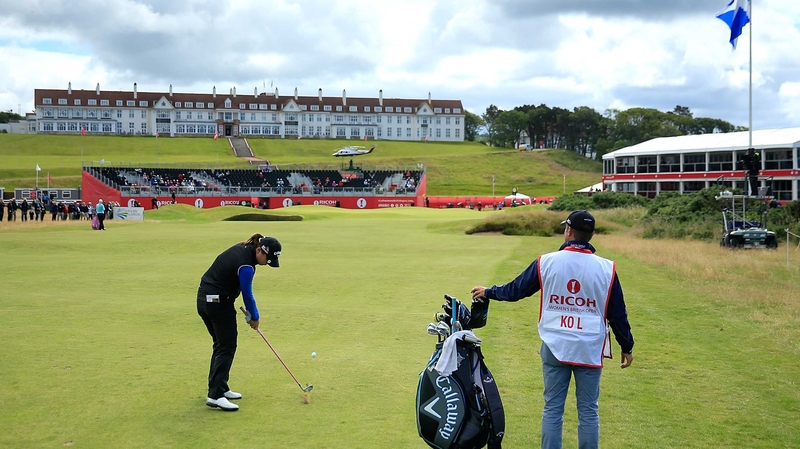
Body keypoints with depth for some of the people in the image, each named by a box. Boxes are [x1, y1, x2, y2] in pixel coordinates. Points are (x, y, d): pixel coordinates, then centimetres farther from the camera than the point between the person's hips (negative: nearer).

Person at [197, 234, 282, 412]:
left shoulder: (243, 248, 4)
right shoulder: (245, 265, -22)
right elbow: (247, 295, -11)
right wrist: (255, 317, 5)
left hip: (204, 299, 10)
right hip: (218, 302, -10)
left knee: (221, 345, 16)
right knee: (227, 347, -6)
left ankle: (219, 388, 22)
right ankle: (215, 395, -9)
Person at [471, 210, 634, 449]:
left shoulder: (546, 262, -5)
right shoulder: (606, 268, -5)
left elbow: (515, 290, 7)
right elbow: (617, 313, 2)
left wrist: (488, 292, 26)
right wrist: (627, 347, 15)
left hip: (554, 348, 0)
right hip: (590, 349, 0)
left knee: (552, 409, 8)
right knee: (588, 411, 7)